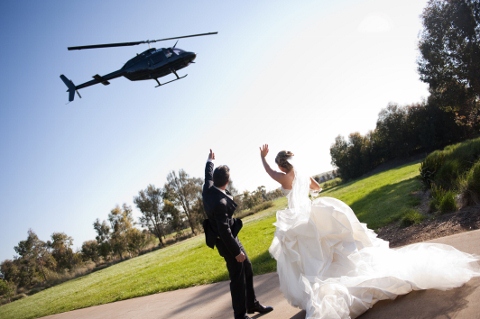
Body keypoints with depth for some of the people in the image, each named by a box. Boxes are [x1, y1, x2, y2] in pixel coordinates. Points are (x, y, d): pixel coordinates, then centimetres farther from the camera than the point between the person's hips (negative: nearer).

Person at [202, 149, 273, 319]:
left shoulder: (208, 188, -7)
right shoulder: (220, 202, -33)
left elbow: (208, 174, 17)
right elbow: (224, 231, -30)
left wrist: (210, 161, 35)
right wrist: (236, 251, -22)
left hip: (230, 237, 10)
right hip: (226, 241, -10)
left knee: (247, 270, 18)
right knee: (238, 277, 0)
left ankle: (252, 304, 32)